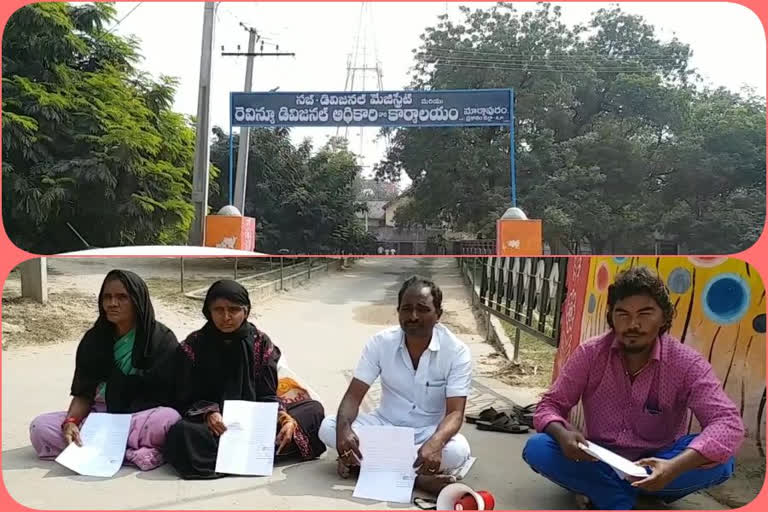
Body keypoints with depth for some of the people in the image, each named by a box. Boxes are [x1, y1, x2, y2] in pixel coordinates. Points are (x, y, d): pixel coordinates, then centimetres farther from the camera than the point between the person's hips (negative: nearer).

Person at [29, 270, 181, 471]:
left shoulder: (162, 339, -6)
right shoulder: (94, 339, 6)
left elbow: (167, 394, -8)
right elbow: (83, 393, 4)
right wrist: (71, 422, -18)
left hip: (144, 418, -5)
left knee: (168, 418, -37)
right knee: (40, 427, -19)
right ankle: (133, 454, -28)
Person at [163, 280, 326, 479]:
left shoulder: (261, 343, 5)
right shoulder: (192, 347, 1)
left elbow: (267, 395, 3)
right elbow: (185, 399, -1)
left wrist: (284, 417, -19)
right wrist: (207, 413, -23)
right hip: (212, 425, -2)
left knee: (314, 409, -15)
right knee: (180, 433, -36)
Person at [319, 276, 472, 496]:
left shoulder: (456, 351, -17)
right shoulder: (381, 342, -11)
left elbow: (455, 413, -22)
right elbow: (354, 395, -12)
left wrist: (435, 442, -45)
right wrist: (343, 428, -35)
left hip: (429, 432, -1)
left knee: (458, 451, -36)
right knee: (328, 427, -23)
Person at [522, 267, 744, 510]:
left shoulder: (686, 363, -14)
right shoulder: (589, 354, -11)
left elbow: (728, 422, -26)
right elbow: (550, 405, -8)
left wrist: (675, 466, -43)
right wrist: (563, 435, -33)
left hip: (655, 467, 0)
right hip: (600, 464, 1)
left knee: (720, 461, -29)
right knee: (537, 448, -25)